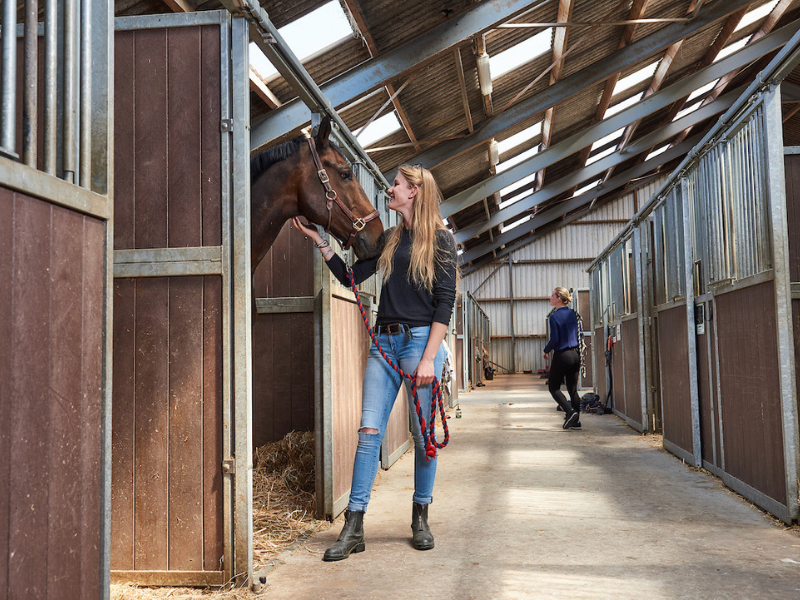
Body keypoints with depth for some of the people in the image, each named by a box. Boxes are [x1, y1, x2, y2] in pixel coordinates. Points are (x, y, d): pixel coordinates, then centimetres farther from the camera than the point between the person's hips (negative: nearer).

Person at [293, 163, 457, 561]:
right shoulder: (389, 240, 16)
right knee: (369, 431, -2)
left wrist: (428, 358, -14)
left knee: (422, 433, 4)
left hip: (420, 339, -5)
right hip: (384, 342, 5)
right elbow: (350, 277, 15)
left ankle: (420, 519, 21)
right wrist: (318, 241, 8)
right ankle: (353, 528, 1)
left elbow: (445, 302, -7)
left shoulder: (440, 240, -1)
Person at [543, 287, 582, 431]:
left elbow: (554, 339, -16)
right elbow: (579, 334, 12)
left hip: (562, 356, -7)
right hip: (575, 354, 7)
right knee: (573, 389, 11)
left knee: (553, 387, 7)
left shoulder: (555, 317, -14)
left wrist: (545, 351, 0)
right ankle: (576, 420, 9)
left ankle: (570, 411, -10)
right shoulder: (573, 313, 6)